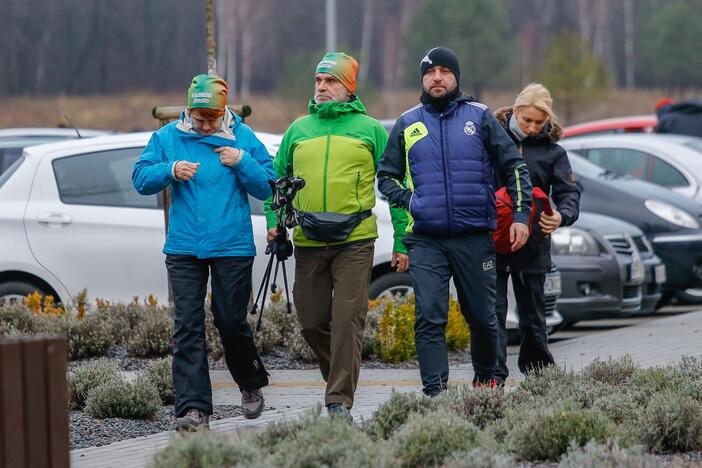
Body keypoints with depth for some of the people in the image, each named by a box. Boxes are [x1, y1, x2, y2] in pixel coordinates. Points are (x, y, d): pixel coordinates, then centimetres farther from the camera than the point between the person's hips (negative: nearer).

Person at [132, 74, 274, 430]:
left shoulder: (243, 137, 3)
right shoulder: (167, 137, 6)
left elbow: (268, 188, 2)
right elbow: (141, 179, 3)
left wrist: (242, 162, -13)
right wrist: (170, 171, -15)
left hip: (232, 248, -1)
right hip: (183, 249, 1)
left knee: (231, 321, 4)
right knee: (187, 326, -5)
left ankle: (251, 384, 32)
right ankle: (193, 408, -7)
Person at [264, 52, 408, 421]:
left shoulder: (369, 129, 4)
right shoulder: (298, 130, 13)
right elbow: (277, 178, 21)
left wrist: (402, 241, -1)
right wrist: (274, 221, 4)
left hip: (354, 242, -3)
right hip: (308, 242, 4)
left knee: (347, 321, -9)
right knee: (312, 322, 7)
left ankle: (340, 401, -7)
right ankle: (341, 378, 30)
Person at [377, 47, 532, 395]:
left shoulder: (479, 118, 6)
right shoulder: (407, 124, 11)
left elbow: (514, 166, 8)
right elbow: (386, 176, 18)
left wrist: (521, 215, -1)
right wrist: (409, 201, 0)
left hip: (474, 237, 0)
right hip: (426, 241, 0)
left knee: (482, 316, 7)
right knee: (429, 317, -12)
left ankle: (486, 378, 30)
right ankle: (434, 392, -13)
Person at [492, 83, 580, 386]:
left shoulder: (552, 150, 5)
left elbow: (569, 191, -1)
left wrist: (562, 216, -22)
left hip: (532, 244, 2)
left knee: (532, 313, 12)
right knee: (492, 310, -8)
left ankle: (539, 372, 26)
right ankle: (493, 377, -11)